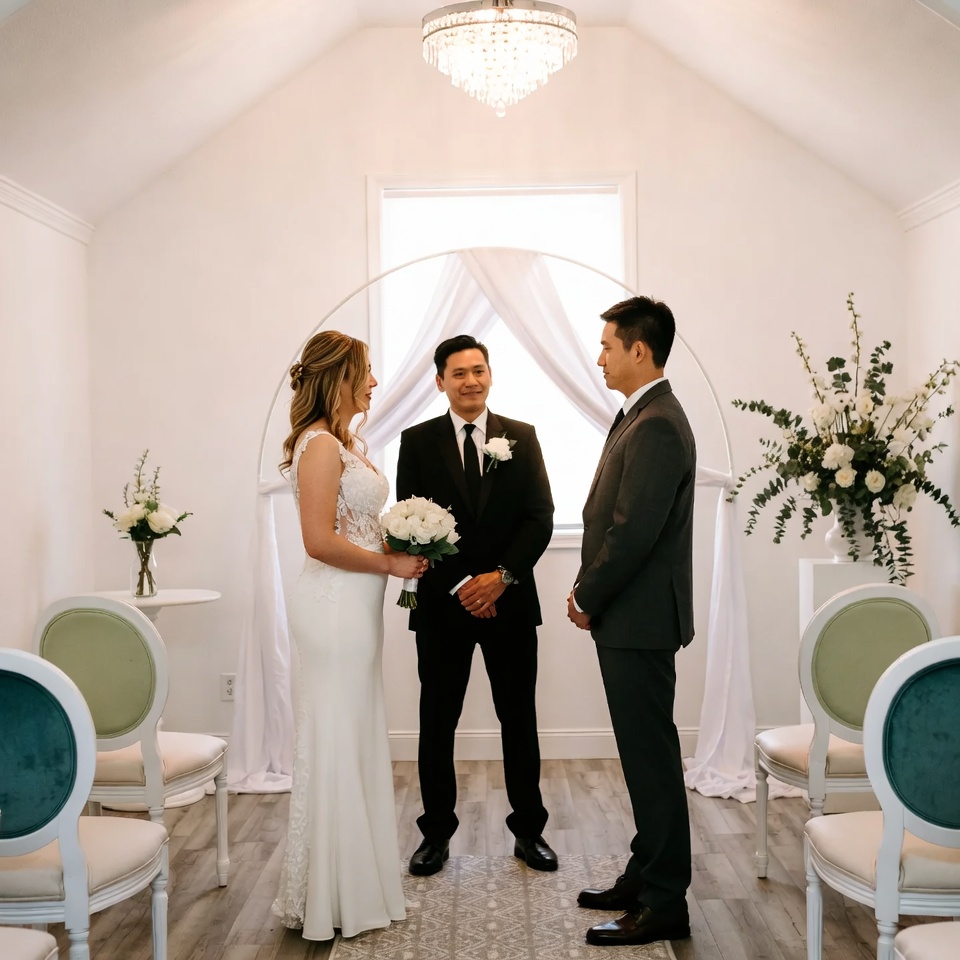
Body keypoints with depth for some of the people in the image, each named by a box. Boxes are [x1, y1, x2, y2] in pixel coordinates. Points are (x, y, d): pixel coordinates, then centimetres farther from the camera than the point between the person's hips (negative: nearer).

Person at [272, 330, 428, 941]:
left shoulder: (349, 442, 14)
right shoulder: (320, 445, -15)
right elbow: (320, 540, -22)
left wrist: (402, 544, 8)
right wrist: (390, 564, -14)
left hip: (357, 605, 10)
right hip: (335, 606, -10)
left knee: (356, 740, 16)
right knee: (336, 742, 0)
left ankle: (356, 879, 29)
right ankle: (328, 897, 13)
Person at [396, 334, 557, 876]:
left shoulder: (522, 437, 4)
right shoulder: (418, 441, 2)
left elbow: (541, 517, -2)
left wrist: (501, 577, -14)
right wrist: (459, 586, -13)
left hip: (509, 603, 1)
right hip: (442, 606, 0)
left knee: (520, 721, 9)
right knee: (437, 724, 7)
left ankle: (529, 830, 22)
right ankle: (437, 833, 21)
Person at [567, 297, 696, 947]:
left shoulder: (656, 426, -18)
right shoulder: (643, 417, 14)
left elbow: (633, 532, -22)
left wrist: (587, 599, -10)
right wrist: (589, 590, 7)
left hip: (639, 620, -10)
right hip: (628, 617, 10)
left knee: (652, 758, -1)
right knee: (645, 754, 17)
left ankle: (665, 904, 9)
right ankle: (647, 875, 30)